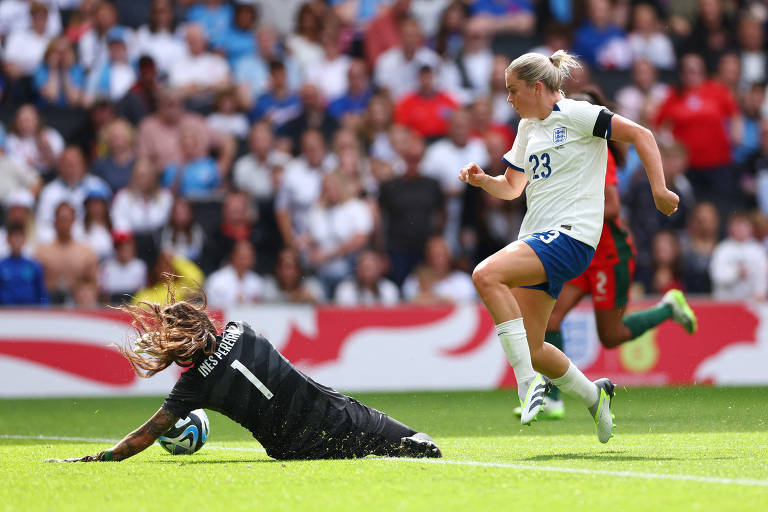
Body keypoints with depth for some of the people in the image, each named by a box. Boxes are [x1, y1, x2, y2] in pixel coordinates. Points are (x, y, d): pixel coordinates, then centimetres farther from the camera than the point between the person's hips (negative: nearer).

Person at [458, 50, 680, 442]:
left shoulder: (575, 115, -5)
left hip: (570, 234, -9)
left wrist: (659, 189, -15)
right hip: (537, 237, 9)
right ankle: (594, 396, 29)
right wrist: (482, 180, 7)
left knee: (487, 275, -31)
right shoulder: (528, 128, 19)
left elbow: (640, 135, -8)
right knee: (530, 349, 4)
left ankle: (528, 381, -27)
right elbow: (512, 187, 28)